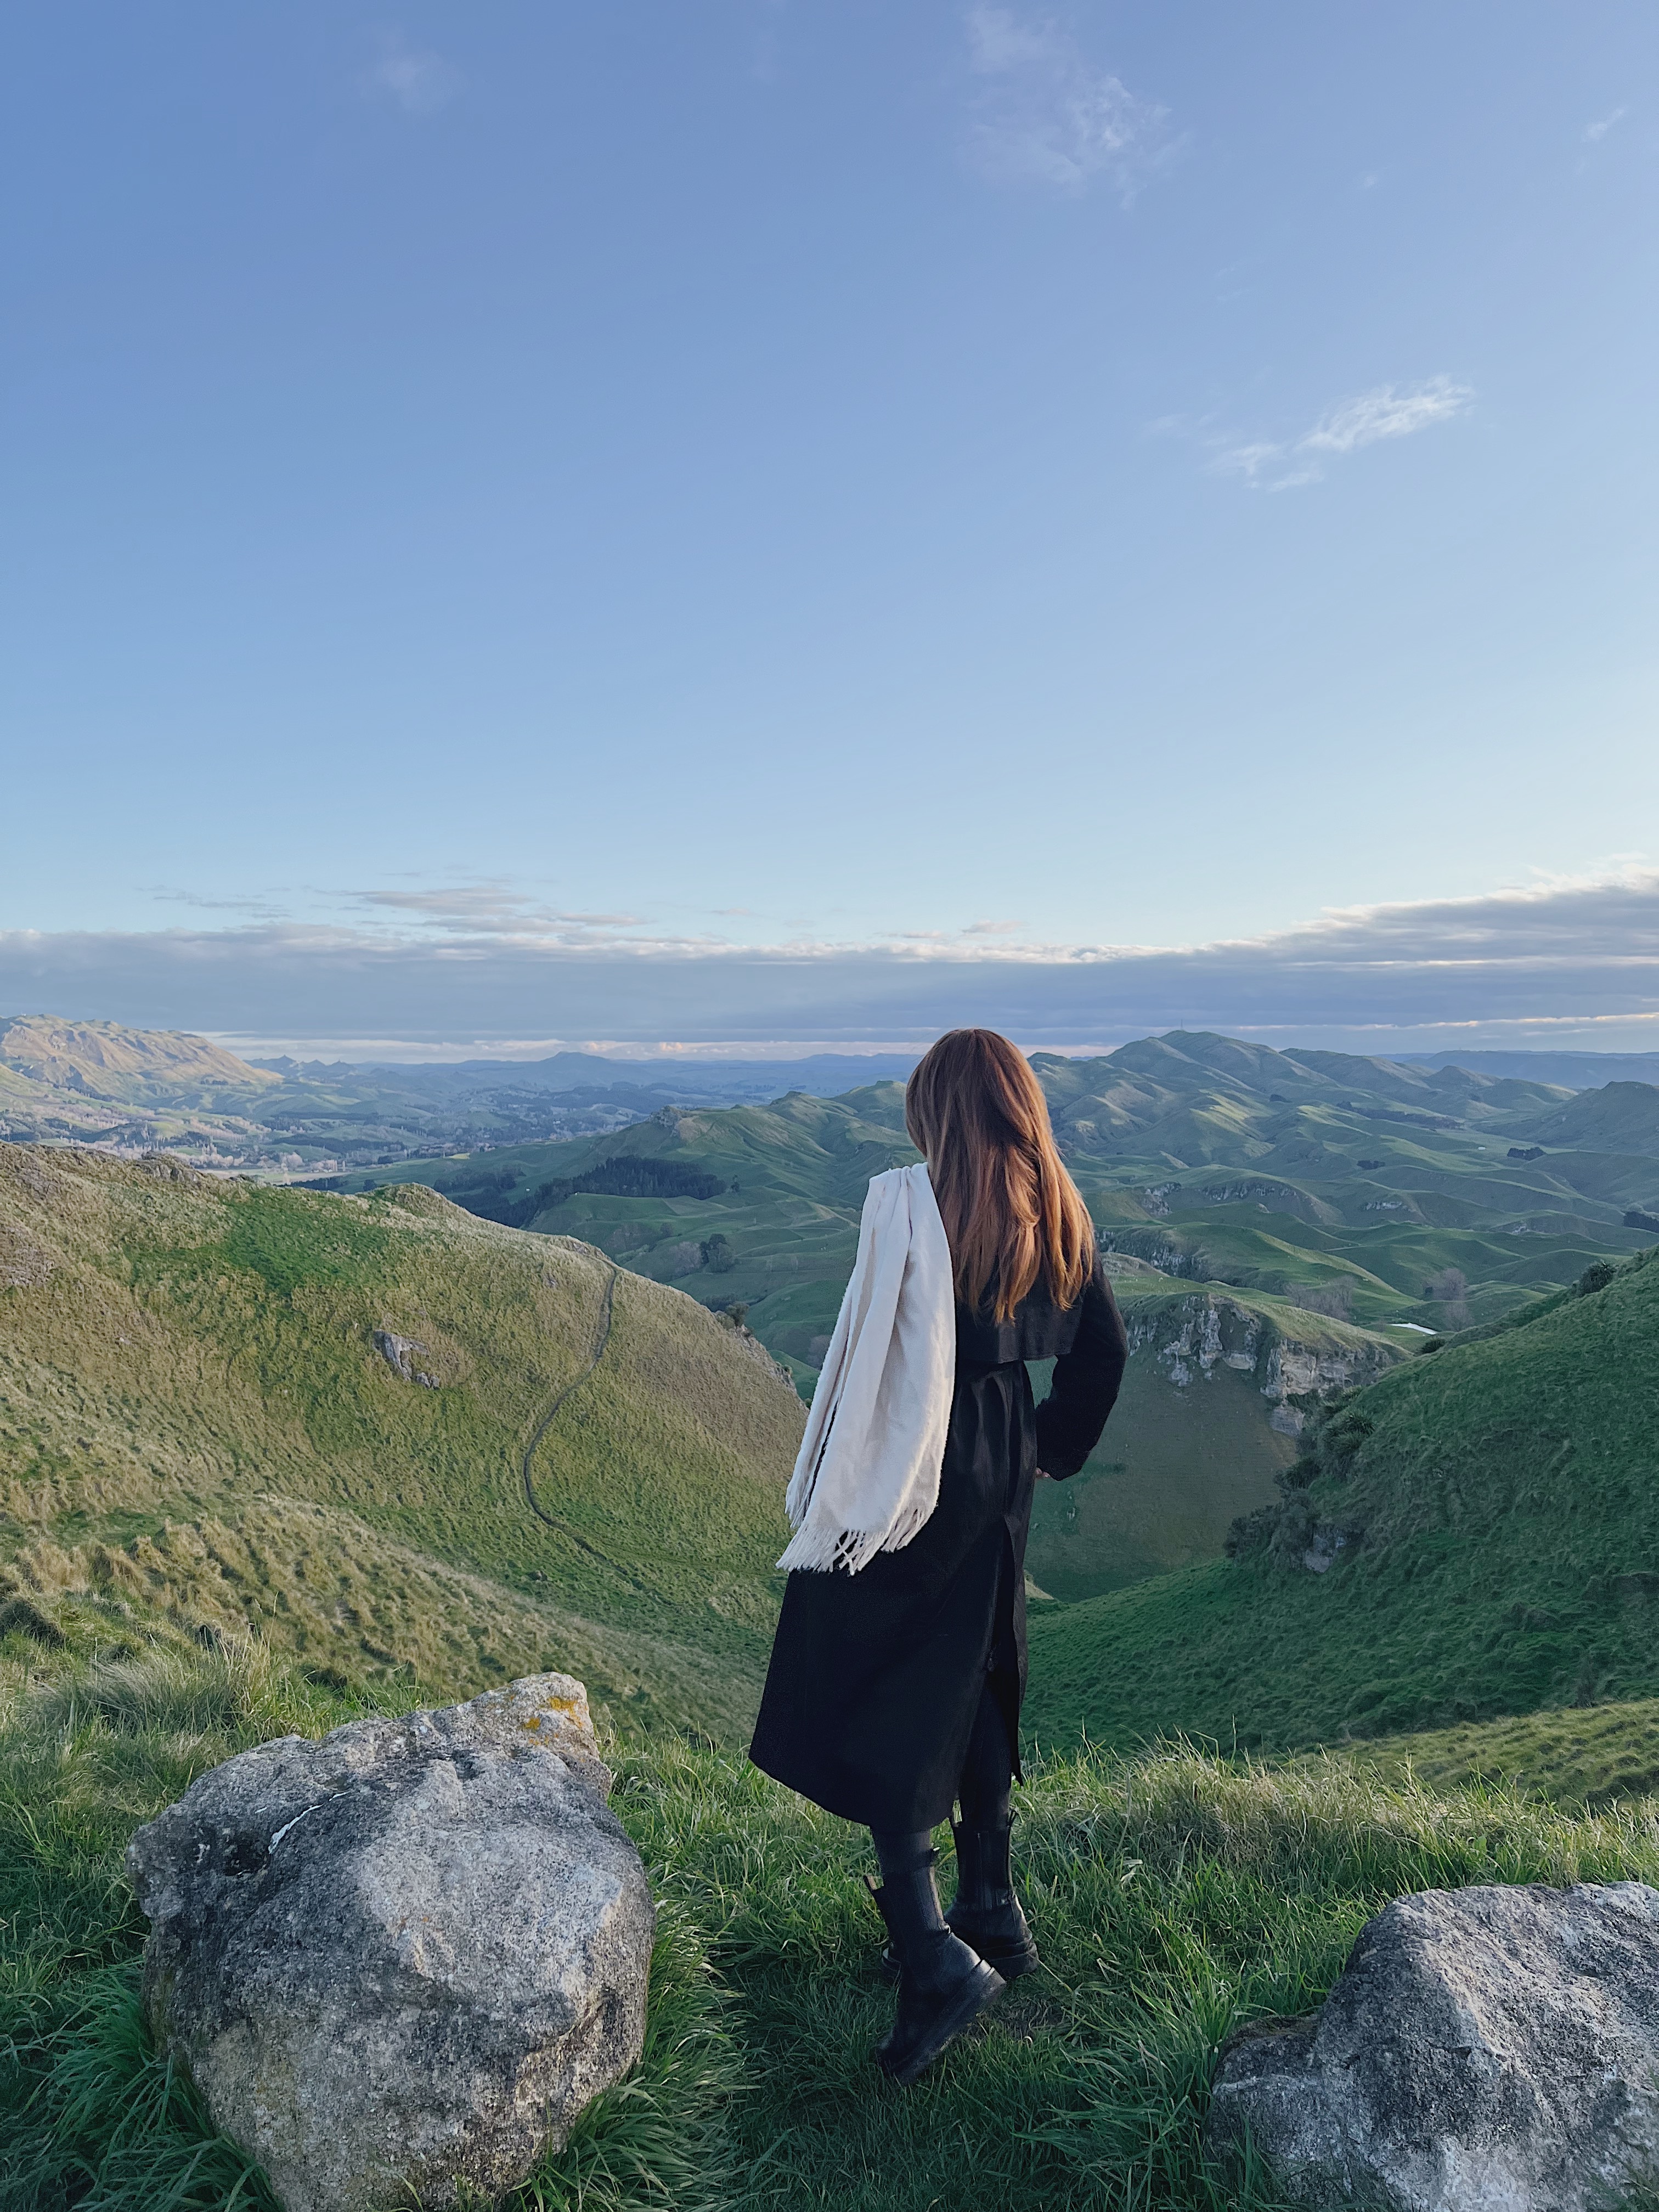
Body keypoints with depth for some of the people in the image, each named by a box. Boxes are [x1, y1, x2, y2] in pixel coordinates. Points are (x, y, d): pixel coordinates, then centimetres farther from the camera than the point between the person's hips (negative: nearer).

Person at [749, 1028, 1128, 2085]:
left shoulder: (921, 1211, -20)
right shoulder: (1058, 1218, 2)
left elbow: (879, 1359, -22)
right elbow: (1104, 1350, 10)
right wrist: (1051, 1450, 20)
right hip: (1001, 1478, 7)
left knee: (877, 1711, 7)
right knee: (973, 1681, 21)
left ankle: (936, 1956, 5)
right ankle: (994, 1915, 34)